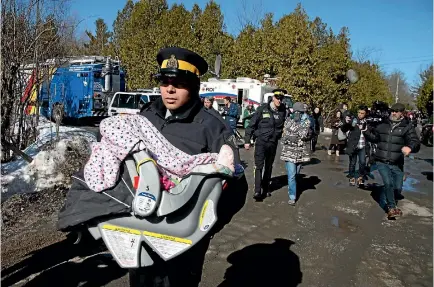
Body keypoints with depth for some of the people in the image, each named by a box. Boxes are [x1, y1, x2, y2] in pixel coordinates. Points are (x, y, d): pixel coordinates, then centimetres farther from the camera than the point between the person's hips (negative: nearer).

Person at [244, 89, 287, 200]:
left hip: (273, 143, 4)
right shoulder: (263, 109, -7)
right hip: (261, 141, -3)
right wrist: (247, 140, -6)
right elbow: (252, 124, -5)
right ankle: (257, 191, -8)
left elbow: (285, 125, 10)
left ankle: (265, 189, 26)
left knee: (269, 167, 13)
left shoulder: (283, 111, 0)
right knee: (259, 166, -9)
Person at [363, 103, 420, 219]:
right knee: (388, 183, -17)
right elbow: (374, 137, 18)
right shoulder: (383, 124, 6)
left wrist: (410, 147, -34)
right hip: (382, 161, 0)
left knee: (397, 188, 8)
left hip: (397, 164, 0)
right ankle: (392, 208, -2)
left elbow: (416, 143, -11)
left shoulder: (407, 127, -2)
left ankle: (385, 199, 38)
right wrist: (366, 131, 0)